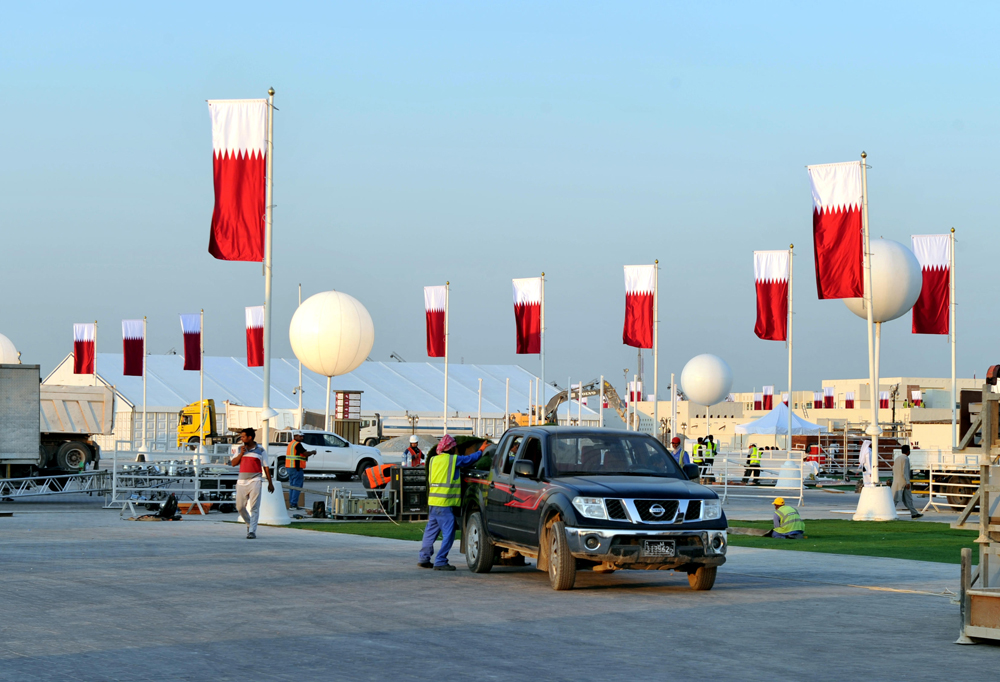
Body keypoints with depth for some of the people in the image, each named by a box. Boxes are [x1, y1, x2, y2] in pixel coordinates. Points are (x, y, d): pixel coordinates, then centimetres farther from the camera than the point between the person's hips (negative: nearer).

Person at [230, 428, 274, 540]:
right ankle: (249, 524, 29)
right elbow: (233, 463, 7)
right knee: (240, 506, 5)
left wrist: (270, 483, 4)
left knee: (254, 508, -7)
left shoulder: (260, 450, 1)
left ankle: (252, 531, -9)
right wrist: (241, 453, -8)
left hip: (254, 481, -4)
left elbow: (266, 467, 5)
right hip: (242, 481, 4)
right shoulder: (240, 449, 12)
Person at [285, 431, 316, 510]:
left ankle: (291, 503, 14)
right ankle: (294, 504, -11)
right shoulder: (297, 444, -13)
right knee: (297, 486, -8)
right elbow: (306, 453, -16)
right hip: (296, 468, -10)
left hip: (290, 467, 10)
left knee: (292, 485, 12)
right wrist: (313, 452, 2)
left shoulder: (291, 444, 18)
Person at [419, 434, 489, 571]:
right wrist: (481, 450, 23)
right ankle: (440, 562, -5)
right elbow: (470, 459, 7)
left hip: (433, 502, 7)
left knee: (430, 531, 16)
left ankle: (424, 558, 18)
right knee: (448, 534, -3)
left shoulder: (433, 460, 12)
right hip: (445, 503, -7)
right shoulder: (453, 460, -6)